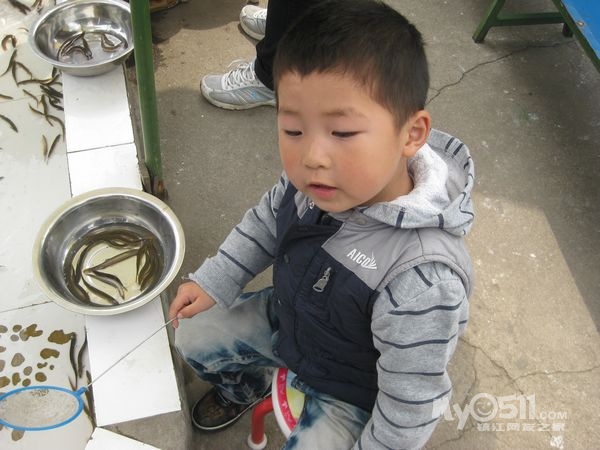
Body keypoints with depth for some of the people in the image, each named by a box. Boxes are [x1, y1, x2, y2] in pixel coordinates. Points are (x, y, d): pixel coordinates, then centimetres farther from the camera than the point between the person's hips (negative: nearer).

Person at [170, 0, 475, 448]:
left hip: (349, 390, -5)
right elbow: (267, 221, 0)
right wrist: (215, 281, 2)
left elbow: (410, 407, -29)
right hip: (285, 321, 6)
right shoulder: (311, 179, -25)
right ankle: (246, 387, 48)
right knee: (194, 337, 15)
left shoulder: (424, 281, -44)